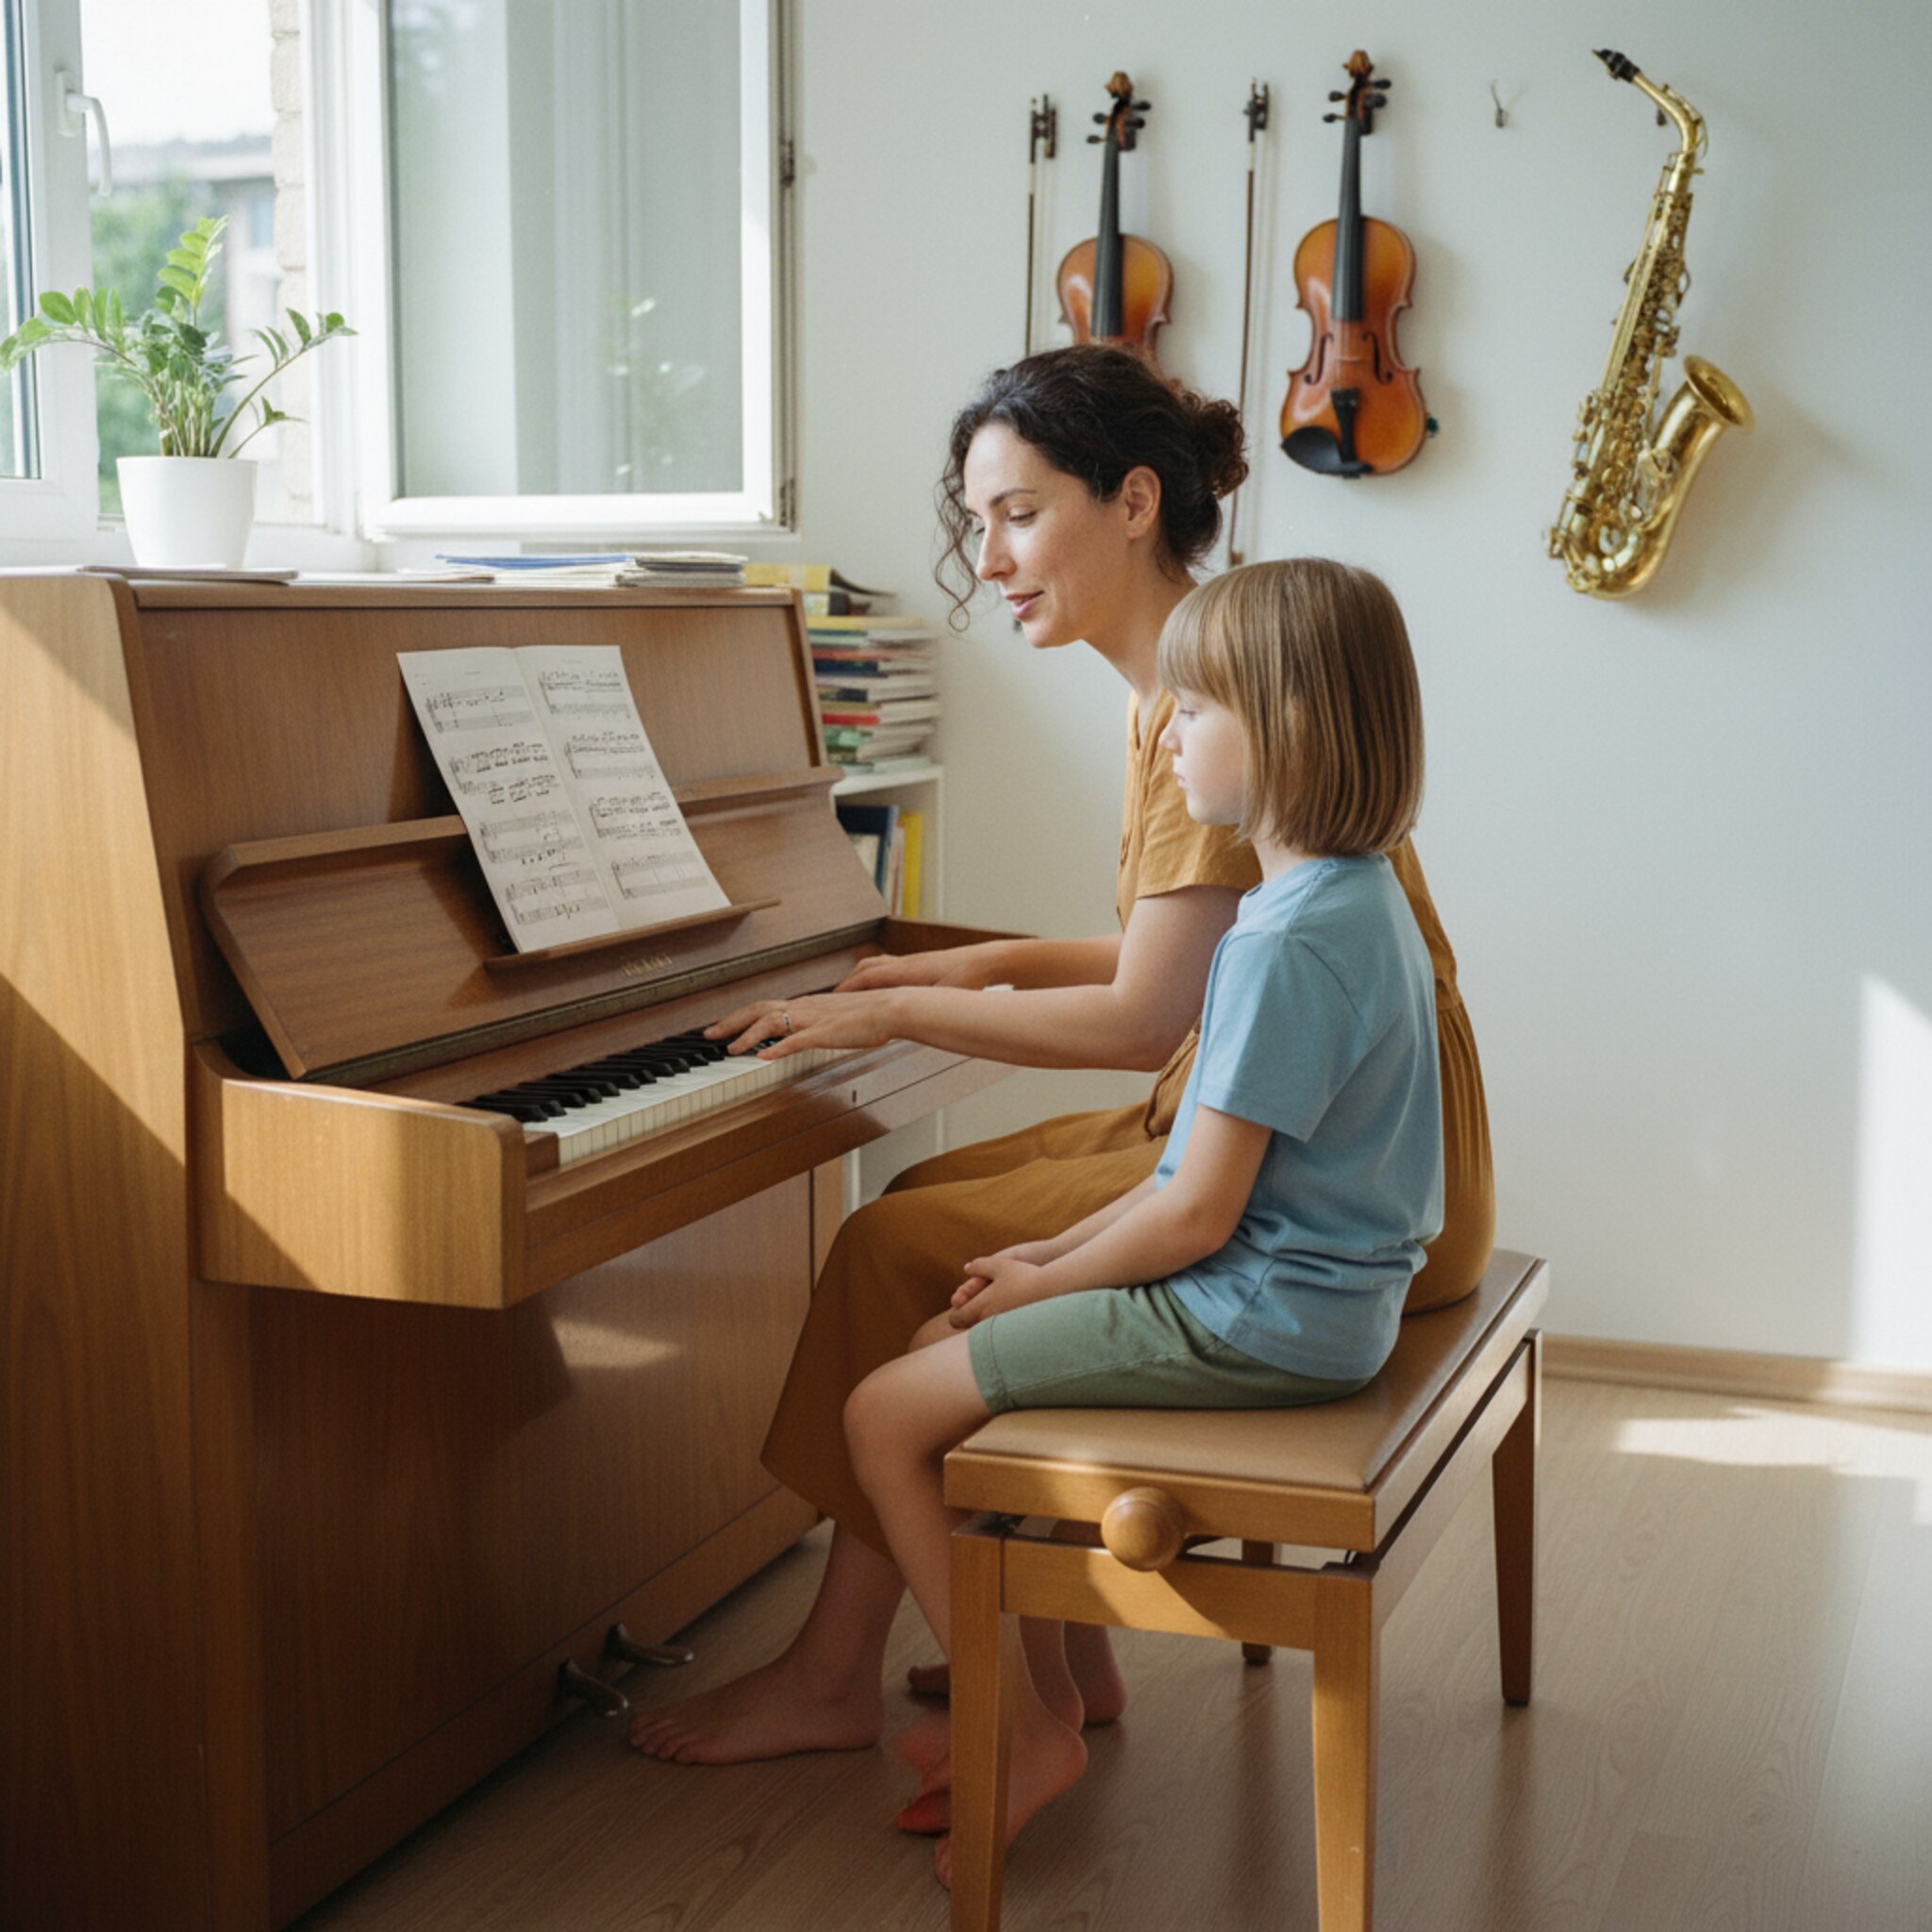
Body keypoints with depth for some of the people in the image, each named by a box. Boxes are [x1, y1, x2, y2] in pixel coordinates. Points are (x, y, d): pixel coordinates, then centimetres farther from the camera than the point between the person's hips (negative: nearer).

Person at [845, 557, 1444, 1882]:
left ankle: (1029, 1735, 3)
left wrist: (1048, 1282, -6)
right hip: (1320, 1287, 10)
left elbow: (1199, 1213, -23)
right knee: (947, 1343, 19)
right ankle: (1055, 1673, 22)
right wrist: (1059, 1251, 8)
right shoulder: (1362, 899, 8)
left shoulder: (1285, 946, -24)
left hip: (1253, 1320, -10)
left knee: (886, 1417, -7)